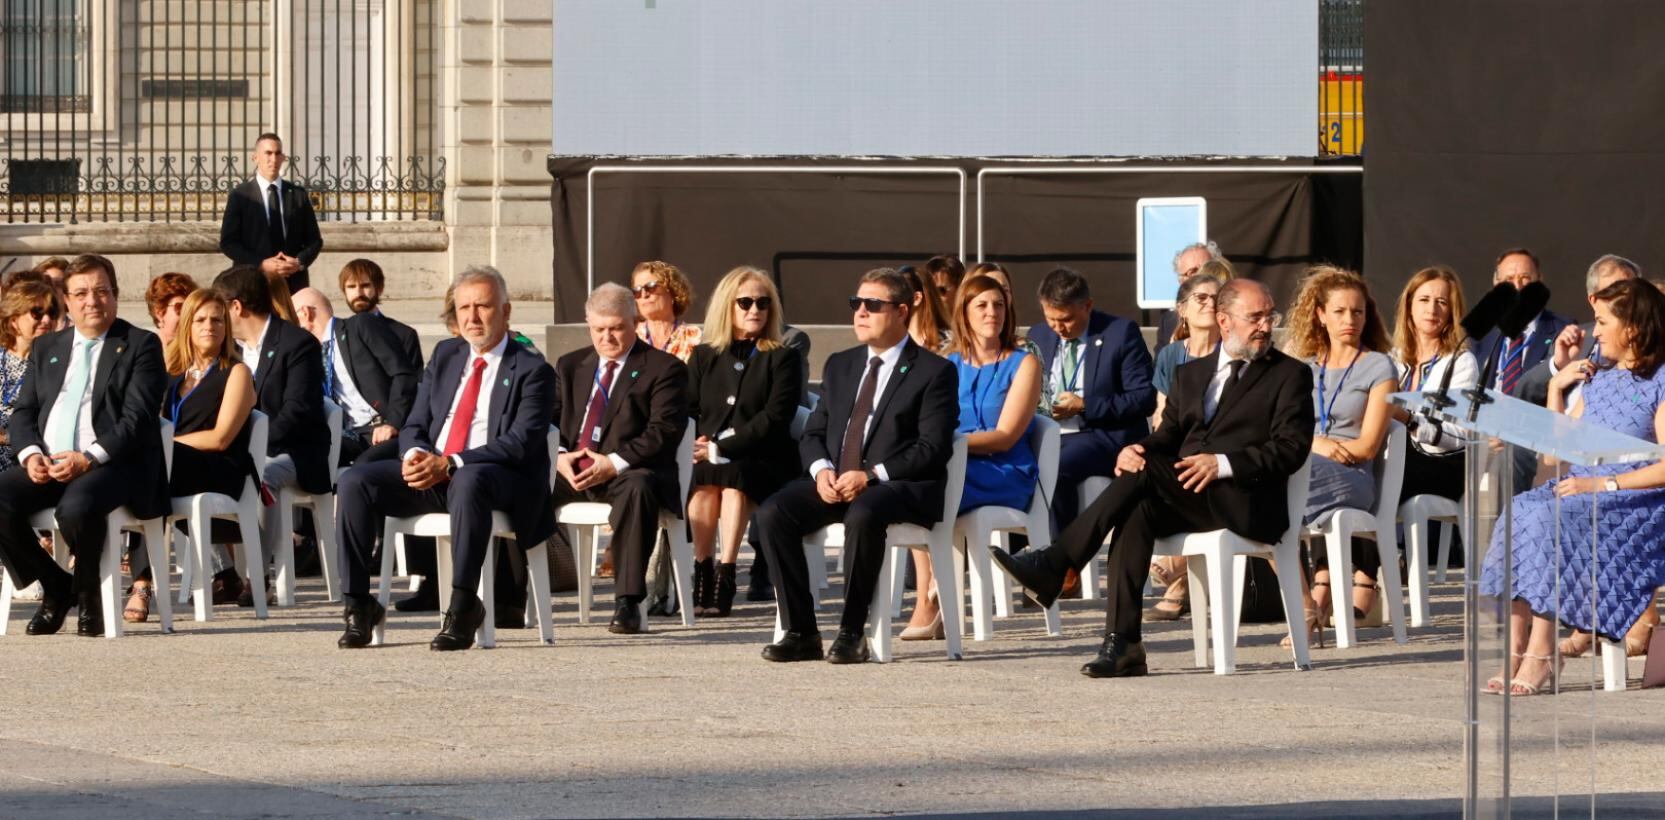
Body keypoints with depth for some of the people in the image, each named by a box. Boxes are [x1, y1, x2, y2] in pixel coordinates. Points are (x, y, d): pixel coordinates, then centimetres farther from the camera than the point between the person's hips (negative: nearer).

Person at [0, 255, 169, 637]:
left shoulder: (141, 346, 5)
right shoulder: (46, 348, 22)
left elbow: (137, 418, -6)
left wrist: (89, 458, -19)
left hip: (112, 464, -5)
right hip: (46, 465, 5)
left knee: (77, 506, -38)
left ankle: (88, 592, -7)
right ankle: (55, 586, -1)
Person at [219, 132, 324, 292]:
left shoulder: (298, 195, 11)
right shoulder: (240, 195, 4)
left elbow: (314, 240, 13)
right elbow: (228, 242, -1)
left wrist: (300, 262, -8)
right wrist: (261, 265, -13)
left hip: (294, 283, 2)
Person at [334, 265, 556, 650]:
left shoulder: (532, 370, 0)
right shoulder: (445, 356, 19)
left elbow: (521, 443, -13)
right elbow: (414, 426, 17)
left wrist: (450, 464, -23)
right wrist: (415, 454, -10)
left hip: (501, 480, -6)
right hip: (430, 473, 6)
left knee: (469, 481, -41)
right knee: (355, 481, -17)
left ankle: (462, 610, -37)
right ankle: (358, 605, -15)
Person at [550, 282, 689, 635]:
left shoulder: (664, 368, 3)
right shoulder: (570, 365, 21)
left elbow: (664, 432, -8)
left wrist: (614, 463, -20)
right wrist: (559, 457, -7)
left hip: (628, 472, -5)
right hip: (571, 473, 5)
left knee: (638, 487, -39)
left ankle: (628, 602, -40)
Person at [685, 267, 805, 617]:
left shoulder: (783, 359, 7)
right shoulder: (703, 357, 18)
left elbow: (775, 418, -6)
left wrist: (720, 448, -16)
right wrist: (696, 445, -12)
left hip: (762, 463, -2)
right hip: (707, 461, 2)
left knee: (732, 476, -35)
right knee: (700, 480, -32)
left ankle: (724, 575, -37)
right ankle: (702, 572, -31)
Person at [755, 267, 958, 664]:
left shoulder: (934, 371, 0)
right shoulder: (840, 365, 20)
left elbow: (933, 449, -9)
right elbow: (813, 432, 18)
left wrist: (871, 475, -20)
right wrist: (821, 469, -7)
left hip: (899, 487, -6)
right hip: (834, 483, 6)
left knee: (863, 515, -39)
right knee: (773, 512, -22)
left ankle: (852, 632, -27)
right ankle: (800, 632, -18)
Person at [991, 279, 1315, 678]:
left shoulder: (1290, 375, 9)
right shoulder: (1191, 374, 25)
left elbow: (1292, 449, -4)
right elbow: (1167, 436, 18)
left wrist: (1223, 463, -18)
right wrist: (1135, 450, -8)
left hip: (1245, 504, -5)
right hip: (1184, 501, 5)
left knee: (1146, 473, -28)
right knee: (1137, 511, -30)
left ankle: (1054, 565, -29)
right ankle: (1122, 645, -35)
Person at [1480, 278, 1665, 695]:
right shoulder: (1597, 378, 21)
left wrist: (1603, 484, -19)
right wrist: (1556, 386, 18)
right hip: (1578, 489, 7)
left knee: (1546, 520, -32)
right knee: (1517, 513, -24)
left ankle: (1541, 655, -31)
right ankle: (1516, 652, -30)